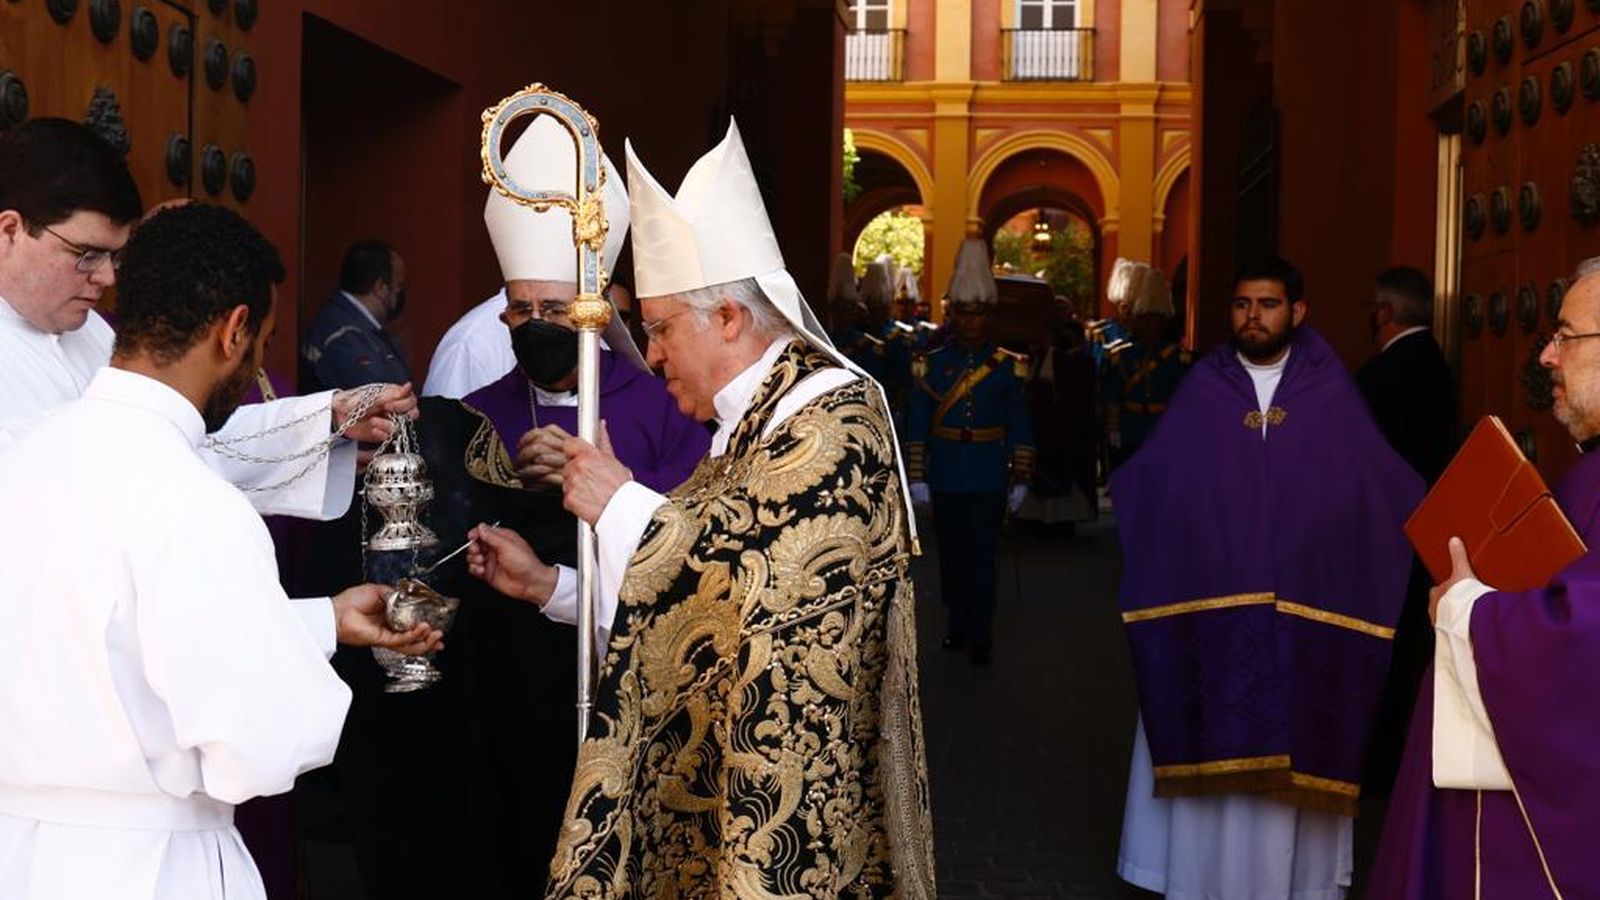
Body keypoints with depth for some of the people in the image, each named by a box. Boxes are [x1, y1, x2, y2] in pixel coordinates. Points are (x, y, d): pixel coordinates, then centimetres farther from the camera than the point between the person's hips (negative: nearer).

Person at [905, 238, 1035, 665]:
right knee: (952, 557, 8)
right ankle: (958, 626, 22)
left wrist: (1020, 480, 0)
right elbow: (916, 426, 2)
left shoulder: (1009, 366, 2)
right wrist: (917, 477, -1)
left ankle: (980, 636, 5)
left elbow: (1021, 429, 3)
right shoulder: (931, 365, 2)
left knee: (983, 557, -1)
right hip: (946, 481, 1)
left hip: (989, 481, -1)